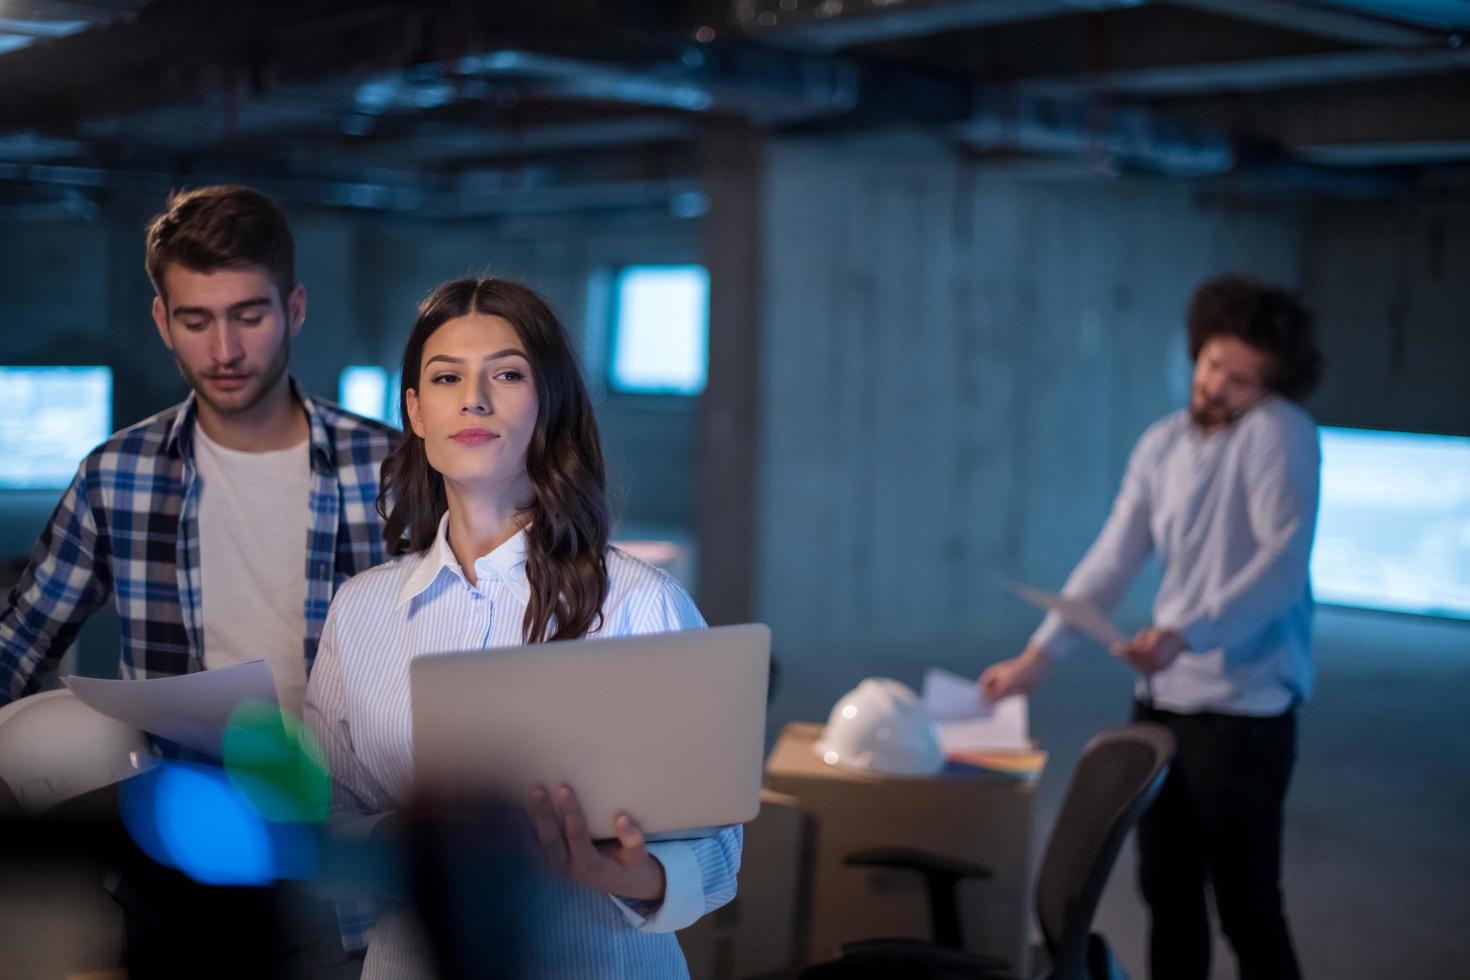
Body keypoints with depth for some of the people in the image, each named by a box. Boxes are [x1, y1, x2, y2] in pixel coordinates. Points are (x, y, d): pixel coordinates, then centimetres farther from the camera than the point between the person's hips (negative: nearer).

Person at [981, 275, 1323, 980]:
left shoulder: (1278, 432, -10)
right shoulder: (1161, 444, 10)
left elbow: (1283, 561, -21)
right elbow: (1109, 563, 10)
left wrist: (1187, 634, -31)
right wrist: (1037, 656, 4)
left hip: (1244, 703, -7)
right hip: (1165, 697, 7)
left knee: (1246, 905, -1)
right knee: (1167, 891, 14)